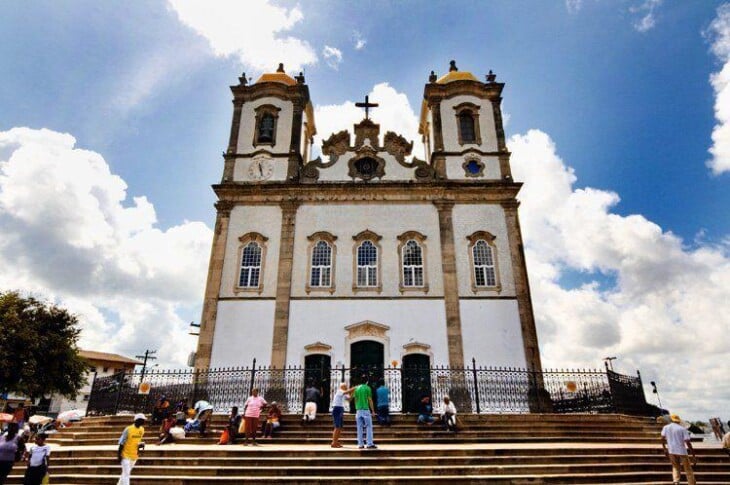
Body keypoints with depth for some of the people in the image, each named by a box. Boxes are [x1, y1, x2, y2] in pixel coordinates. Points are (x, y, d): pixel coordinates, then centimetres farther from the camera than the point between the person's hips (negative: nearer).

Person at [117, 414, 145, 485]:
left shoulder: (142, 429, 1)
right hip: (126, 455, -6)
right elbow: (122, 442, -13)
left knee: (127, 473, 18)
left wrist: (141, 444, -7)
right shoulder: (128, 429, -18)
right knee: (126, 474, -8)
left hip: (134, 455, 6)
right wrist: (119, 455, -12)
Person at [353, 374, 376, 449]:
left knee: (360, 428, 7)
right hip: (366, 410, -5)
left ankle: (360, 444, 8)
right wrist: (373, 410, 0)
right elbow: (370, 400, -7)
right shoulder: (367, 388, -6)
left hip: (358, 410, 5)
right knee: (369, 427, 1)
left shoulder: (357, 388, 9)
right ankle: (370, 444, -4)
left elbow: (355, 400, 13)